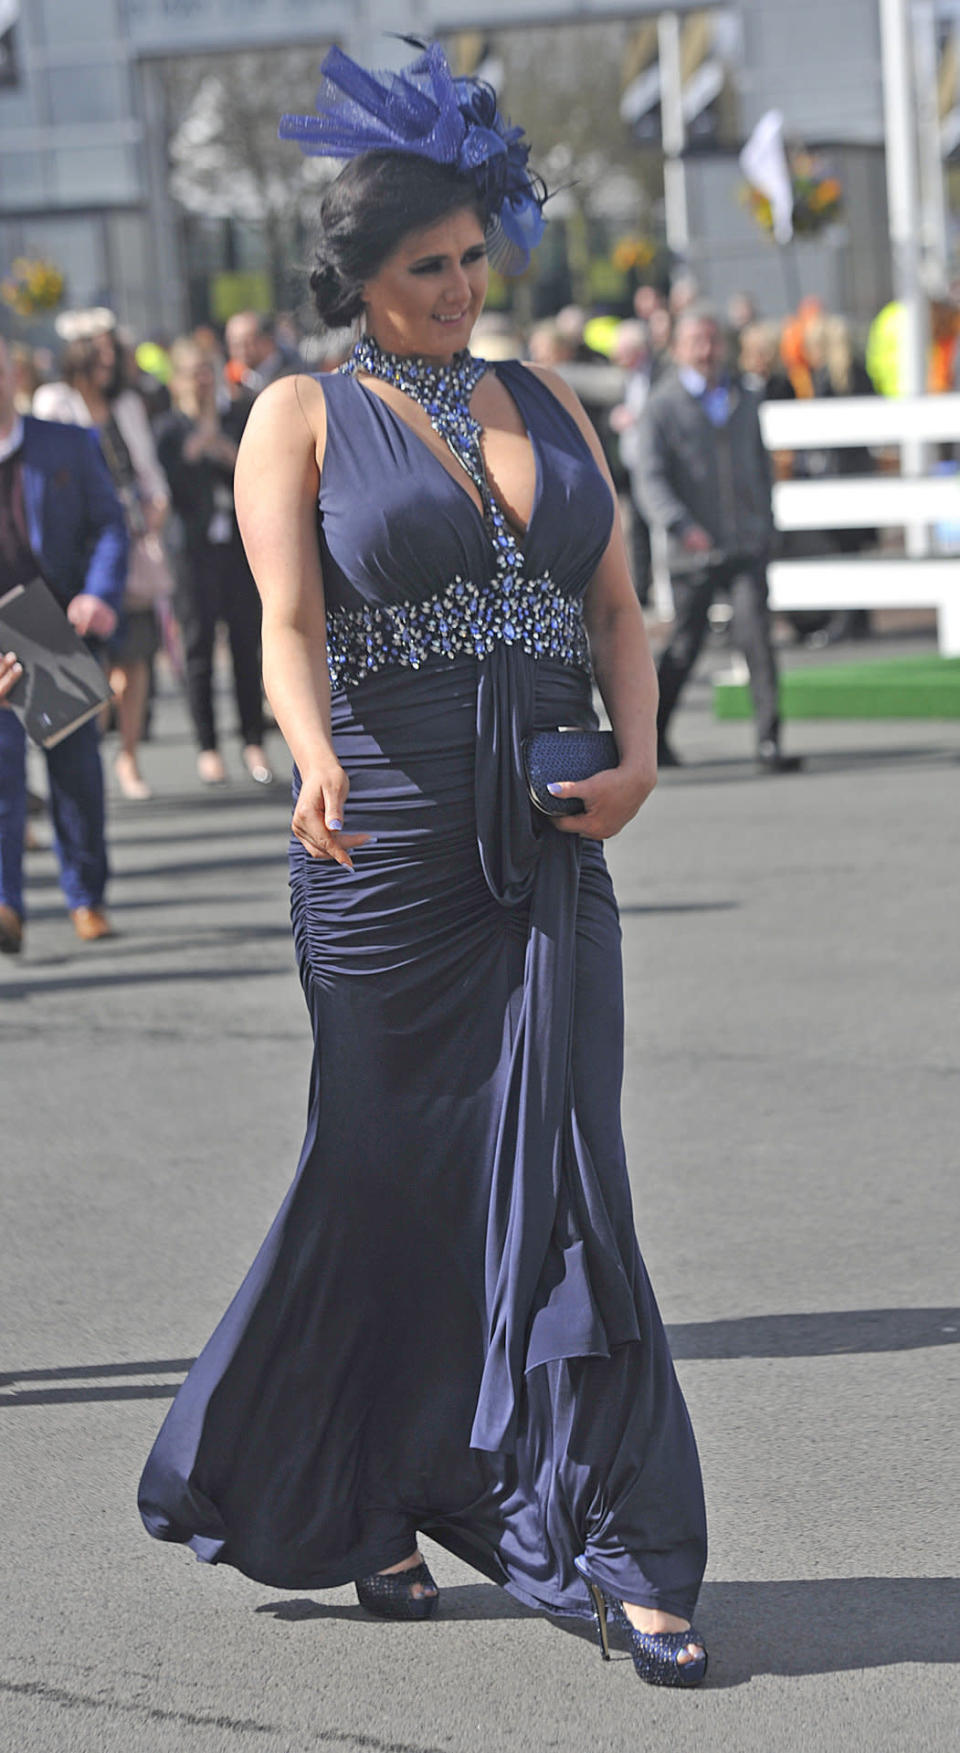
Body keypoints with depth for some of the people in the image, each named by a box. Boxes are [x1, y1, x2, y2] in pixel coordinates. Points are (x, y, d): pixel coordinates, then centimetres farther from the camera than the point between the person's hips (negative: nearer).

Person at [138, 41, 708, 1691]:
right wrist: (314, 760, -31)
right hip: (390, 844, -3)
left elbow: (616, 605, 13)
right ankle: (354, 1507, 24)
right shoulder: (303, 417, 1)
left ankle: (619, 1555, -3)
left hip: (550, 853, 3)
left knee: (560, 1174, -3)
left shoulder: (548, 404, 14)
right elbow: (289, 623, -12)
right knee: (391, 1173, 4)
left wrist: (636, 751, -5)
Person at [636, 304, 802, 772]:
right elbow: (652, 480, -12)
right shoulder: (661, 407, -3)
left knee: (755, 632, -13)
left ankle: (769, 741, -14)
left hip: (747, 545, 3)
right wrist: (681, 526, -26)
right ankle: (651, 731, 29)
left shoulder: (743, 400, 13)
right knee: (685, 645, 7)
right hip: (694, 551, -3)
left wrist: (764, 522, 19)